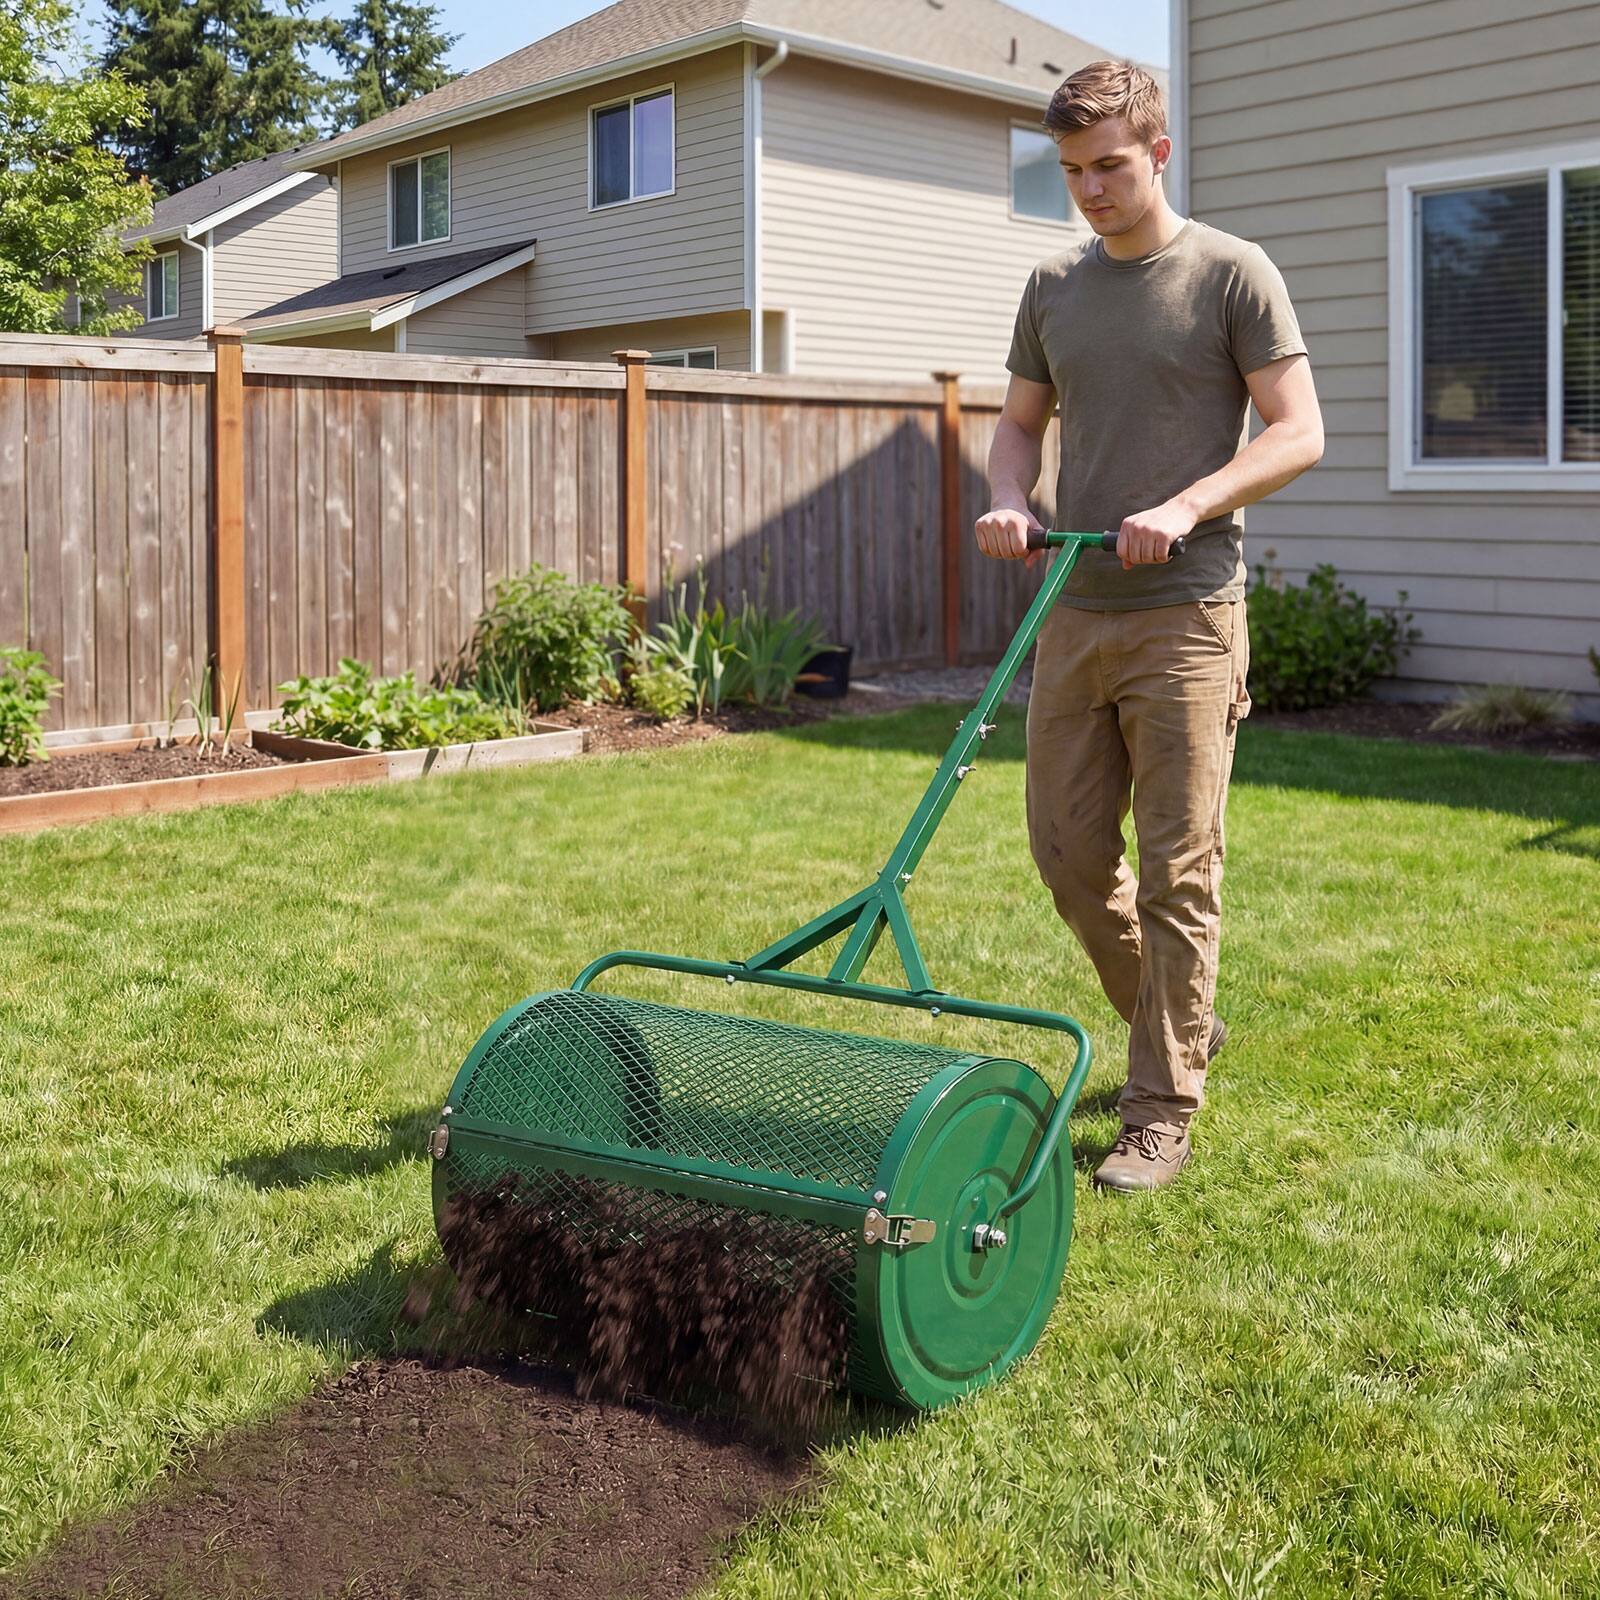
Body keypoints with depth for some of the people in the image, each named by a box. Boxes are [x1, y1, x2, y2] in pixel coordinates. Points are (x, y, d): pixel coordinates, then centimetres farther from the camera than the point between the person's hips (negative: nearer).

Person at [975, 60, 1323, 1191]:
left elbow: (1299, 433, -6)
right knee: (1067, 851, 8)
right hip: (1073, 614, 6)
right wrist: (1010, 500, -2)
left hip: (1187, 617, -5)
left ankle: (1164, 1111, 6)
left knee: (1179, 868, -3)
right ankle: (1179, 1021, 31)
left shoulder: (1233, 274, -2)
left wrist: (1184, 508, -20)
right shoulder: (1053, 288, 13)